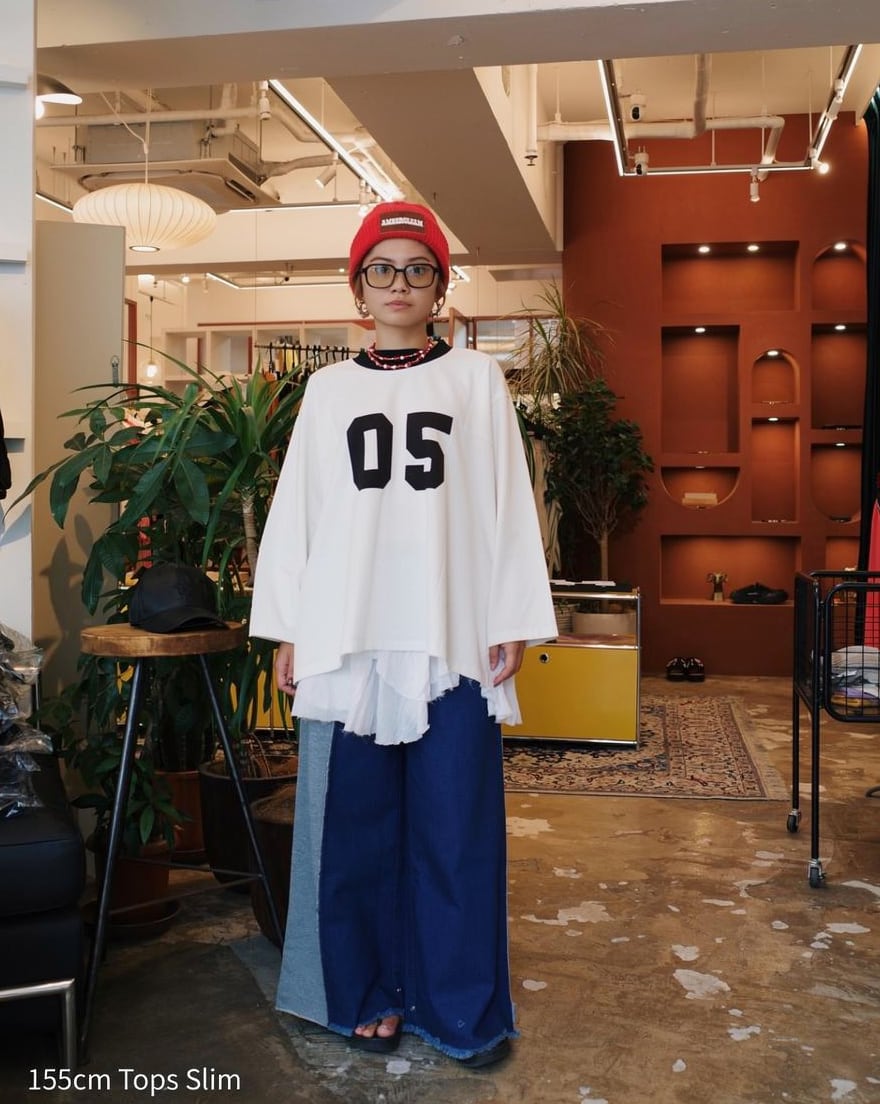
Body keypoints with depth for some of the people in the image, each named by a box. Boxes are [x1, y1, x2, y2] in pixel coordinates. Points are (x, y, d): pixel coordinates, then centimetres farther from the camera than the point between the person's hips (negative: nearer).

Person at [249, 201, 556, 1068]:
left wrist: (513, 623, -2)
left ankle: (464, 1008, 17)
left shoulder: (476, 379, 7)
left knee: (456, 825, 2)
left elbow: (508, 504, 3)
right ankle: (372, 994, 22)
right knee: (356, 825, 6)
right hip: (349, 638, 2)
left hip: (452, 637, -1)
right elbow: (297, 512, 9)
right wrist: (286, 631, 5)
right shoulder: (328, 389, 11)